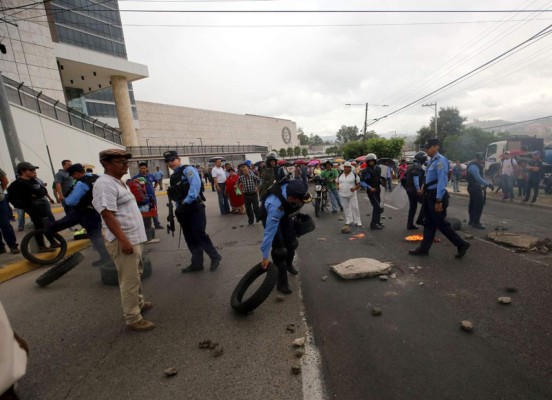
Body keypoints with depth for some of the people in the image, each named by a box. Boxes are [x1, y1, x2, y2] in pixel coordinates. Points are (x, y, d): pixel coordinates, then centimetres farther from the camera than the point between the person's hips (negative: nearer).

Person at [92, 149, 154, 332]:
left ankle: (139, 303, 41)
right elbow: (107, 215, -24)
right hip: (123, 240, -10)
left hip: (133, 237, 10)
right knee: (129, 281, 0)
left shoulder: (119, 182, 13)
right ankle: (133, 319, 14)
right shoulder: (105, 184, -17)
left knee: (135, 275, 23)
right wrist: (123, 240, -27)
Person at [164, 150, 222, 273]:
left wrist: (187, 202, -24)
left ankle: (215, 257, 9)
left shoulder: (188, 170, -6)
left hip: (194, 207, -8)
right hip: (183, 210, 9)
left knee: (199, 235, -9)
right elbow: (175, 195, 19)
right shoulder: (173, 177, 19)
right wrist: (178, 208, 10)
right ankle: (197, 263, 21)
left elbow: (195, 185, -21)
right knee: (190, 238, 11)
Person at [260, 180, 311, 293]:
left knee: (291, 242, 17)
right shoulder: (275, 205, -47)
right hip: (271, 218, -6)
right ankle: (282, 283, 8)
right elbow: (270, 232, -39)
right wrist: (265, 256, -31)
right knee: (279, 250, -10)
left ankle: (289, 265, 46)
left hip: (285, 215, 6)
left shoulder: (292, 188, -34)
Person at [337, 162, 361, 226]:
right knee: (346, 208, 10)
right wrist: (337, 186, -3)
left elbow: (359, 184, 1)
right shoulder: (340, 175, 7)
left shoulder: (354, 175, -3)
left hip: (352, 194, -3)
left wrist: (355, 188, -18)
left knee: (355, 207, -1)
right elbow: (337, 182, 19)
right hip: (343, 194, 4)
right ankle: (349, 220, 23)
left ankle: (357, 221, 9)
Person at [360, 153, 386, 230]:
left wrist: (382, 181, 1)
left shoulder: (378, 168, 7)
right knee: (377, 207, -11)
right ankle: (373, 224, -3)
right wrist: (369, 188, -26)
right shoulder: (365, 171, -14)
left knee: (377, 206, 18)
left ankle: (377, 222, 33)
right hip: (371, 191, -7)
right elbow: (362, 182, -17)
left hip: (377, 190, 8)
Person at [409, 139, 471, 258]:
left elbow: (441, 181, -21)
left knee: (441, 224, 1)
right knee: (428, 223, 12)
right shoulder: (431, 160, 12)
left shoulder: (440, 160, -15)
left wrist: (438, 200, -24)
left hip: (437, 196, -9)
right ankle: (424, 248, 19)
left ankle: (461, 244, 19)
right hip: (429, 195, 9)